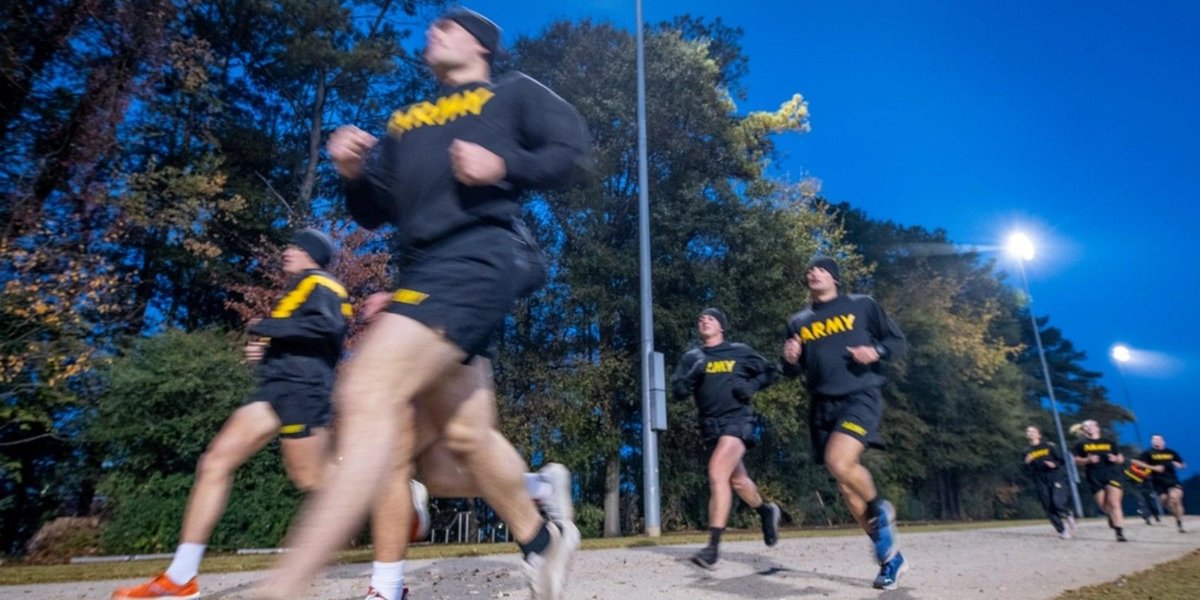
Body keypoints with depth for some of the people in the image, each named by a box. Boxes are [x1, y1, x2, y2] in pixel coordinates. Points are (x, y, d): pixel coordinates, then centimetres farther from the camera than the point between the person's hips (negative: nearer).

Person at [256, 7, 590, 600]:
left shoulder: (512, 92, 16)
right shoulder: (404, 120, 30)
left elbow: (571, 148, 4)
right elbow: (373, 213, 26)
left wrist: (505, 166, -11)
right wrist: (353, 173, 5)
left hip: (478, 255, -7)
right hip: (422, 268, 8)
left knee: (368, 395, -24)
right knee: (464, 436, 8)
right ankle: (543, 541, 30)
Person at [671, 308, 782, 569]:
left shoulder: (740, 351, 2)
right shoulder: (691, 357, 8)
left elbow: (768, 372, 12)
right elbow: (677, 390, -1)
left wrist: (752, 386, -7)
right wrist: (693, 376, -19)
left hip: (737, 420, -5)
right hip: (710, 425, 5)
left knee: (717, 474, -22)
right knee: (737, 480, 18)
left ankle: (712, 547, -21)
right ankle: (766, 511, 48)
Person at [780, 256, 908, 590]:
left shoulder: (862, 306, 8)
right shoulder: (798, 322, 15)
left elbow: (899, 342, 8)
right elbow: (792, 373, 17)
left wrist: (876, 351, -13)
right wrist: (790, 360, -6)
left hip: (861, 396, -4)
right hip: (822, 406, 5)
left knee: (839, 461, -29)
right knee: (845, 486, 4)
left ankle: (880, 509, 2)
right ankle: (891, 556, 21)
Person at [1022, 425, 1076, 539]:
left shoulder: (1049, 446, 2)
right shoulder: (1027, 451, 7)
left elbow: (1062, 460, 3)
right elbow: (1029, 472, 6)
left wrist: (1055, 464, -16)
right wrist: (1027, 463, -13)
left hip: (1055, 479, -2)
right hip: (1041, 482, 3)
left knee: (1058, 503, -19)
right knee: (1049, 508, -1)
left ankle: (1068, 515, 13)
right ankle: (1062, 530, 15)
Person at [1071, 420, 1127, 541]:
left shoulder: (1109, 442, 14)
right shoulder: (1081, 444, 9)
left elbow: (1121, 458, 17)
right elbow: (1077, 461, 5)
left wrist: (1116, 458, -5)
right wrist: (1088, 460, -14)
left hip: (1112, 474, 0)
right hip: (1094, 478, 0)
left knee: (1114, 504, -12)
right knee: (1103, 506, 2)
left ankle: (1120, 532, -10)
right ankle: (1113, 517, 35)